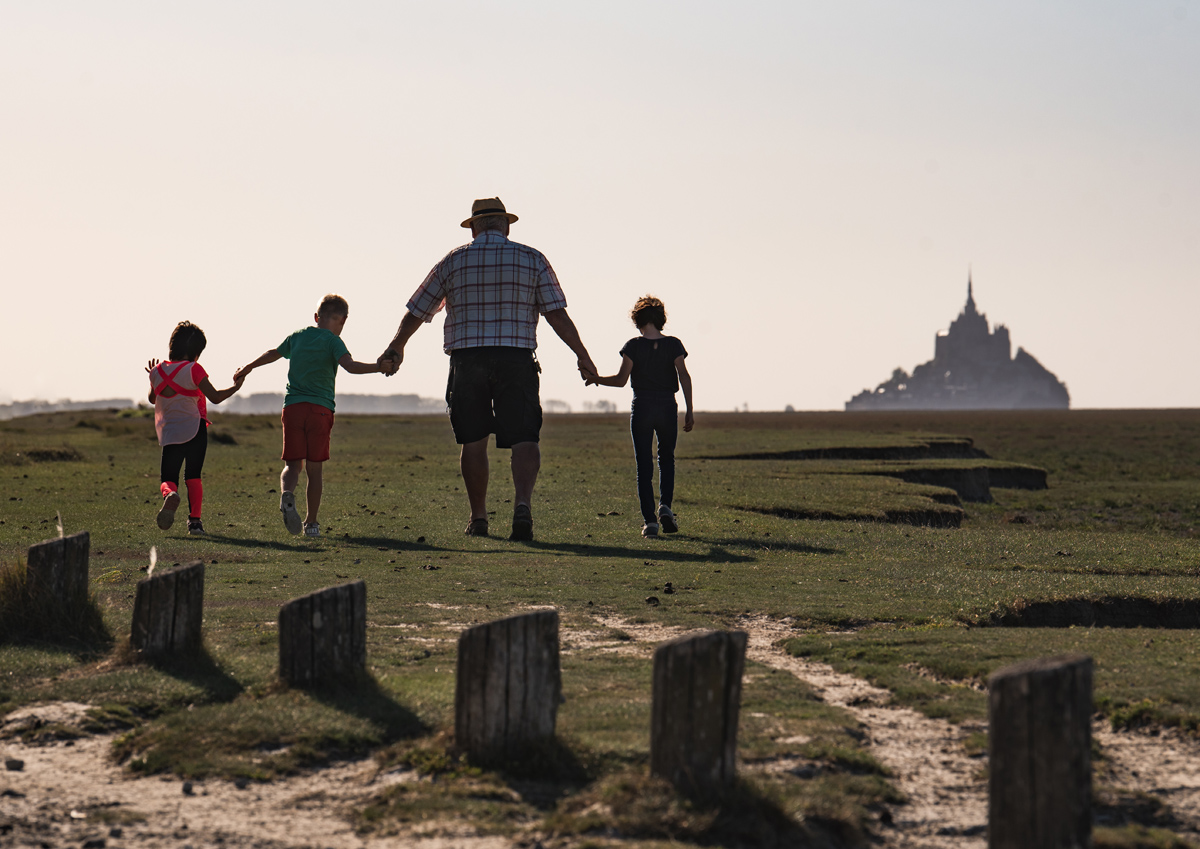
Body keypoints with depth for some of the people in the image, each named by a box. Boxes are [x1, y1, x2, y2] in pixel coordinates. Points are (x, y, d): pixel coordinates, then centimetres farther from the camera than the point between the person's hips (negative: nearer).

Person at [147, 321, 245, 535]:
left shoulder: (158, 371, 5)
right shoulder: (193, 370, -10)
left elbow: (152, 398, 22)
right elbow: (215, 397, -9)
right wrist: (235, 387, 6)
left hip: (169, 434, 2)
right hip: (194, 429, -2)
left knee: (168, 479, 7)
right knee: (193, 477, 13)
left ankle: (169, 494, -29)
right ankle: (195, 520, 5)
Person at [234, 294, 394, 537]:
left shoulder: (297, 336, 15)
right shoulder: (333, 341, 0)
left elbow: (273, 354, 31)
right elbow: (350, 365, -19)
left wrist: (248, 368, 45)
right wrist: (378, 367, -22)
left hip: (292, 406, 3)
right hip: (320, 408, -3)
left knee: (293, 464, 4)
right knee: (315, 468, 5)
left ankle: (286, 494, -27)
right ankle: (311, 523, 9)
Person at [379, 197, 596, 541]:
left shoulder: (453, 261, 8)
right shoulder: (531, 259, 5)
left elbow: (416, 312, 13)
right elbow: (557, 313, -1)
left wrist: (396, 347, 28)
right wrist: (582, 356, 5)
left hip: (467, 359, 1)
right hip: (517, 358, -1)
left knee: (473, 441, 12)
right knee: (524, 439, -4)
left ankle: (478, 517, 18)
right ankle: (522, 503, -27)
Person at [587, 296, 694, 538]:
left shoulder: (633, 346, -4)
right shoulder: (673, 345, 0)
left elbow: (621, 379, -7)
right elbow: (684, 377, -7)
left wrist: (596, 379, 10)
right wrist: (689, 411, -4)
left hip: (641, 409, -1)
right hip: (667, 408, 1)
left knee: (644, 464, 4)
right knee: (666, 458, 19)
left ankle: (649, 519, -4)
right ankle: (665, 506, -1)